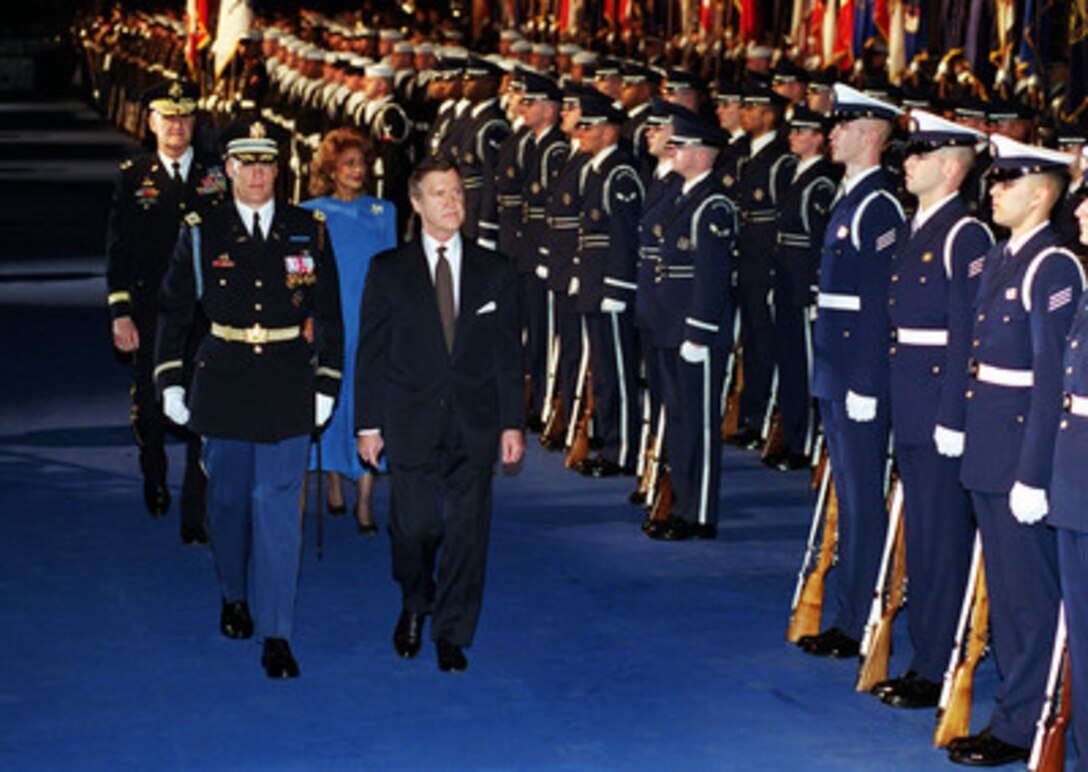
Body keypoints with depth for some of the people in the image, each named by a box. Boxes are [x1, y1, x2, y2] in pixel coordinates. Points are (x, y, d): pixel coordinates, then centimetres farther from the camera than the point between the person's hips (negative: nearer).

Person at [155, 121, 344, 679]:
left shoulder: (309, 232, 3)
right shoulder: (201, 233, 2)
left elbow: (328, 314, 7)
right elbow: (174, 311, 8)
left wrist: (327, 383, 3)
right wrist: (169, 381, 4)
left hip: (288, 385, -1)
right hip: (224, 382, 1)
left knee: (278, 505, -5)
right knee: (227, 498, 13)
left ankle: (276, 635, -2)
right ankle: (234, 597, 38)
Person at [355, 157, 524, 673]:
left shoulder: (496, 272, 7)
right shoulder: (388, 271, 3)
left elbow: (508, 354, 7)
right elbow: (371, 353, 3)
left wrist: (512, 423, 2)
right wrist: (368, 424, -1)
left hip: (474, 425, 1)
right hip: (411, 424, -1)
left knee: (467, 528, 1)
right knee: (414, 526, 2)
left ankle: (451, 635, 14)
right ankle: (414, 606, 31)